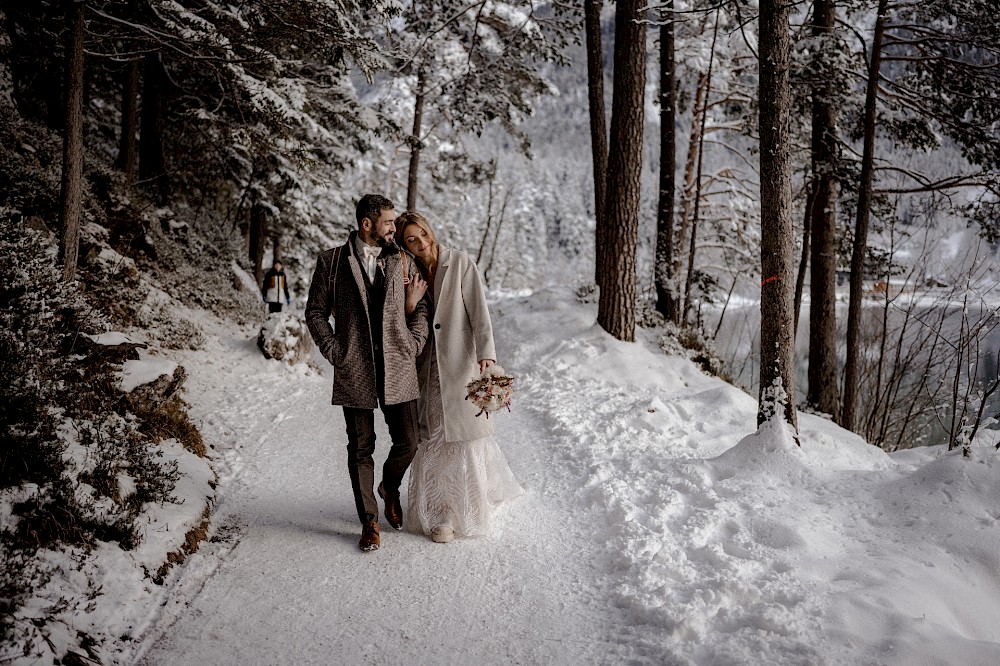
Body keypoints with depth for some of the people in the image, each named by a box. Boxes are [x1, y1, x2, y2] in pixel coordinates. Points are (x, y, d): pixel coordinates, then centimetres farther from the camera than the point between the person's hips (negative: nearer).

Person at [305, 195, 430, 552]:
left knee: (408, 441, 2)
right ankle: (369, 521, 20)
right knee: (361, 448, 5)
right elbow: (315, 312, 5)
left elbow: (420, 306, 14)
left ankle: (390, 488, 34)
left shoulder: (403, 261, 8)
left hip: (397, 367, 2)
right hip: (354, 369, -2)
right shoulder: (331, 261, 2)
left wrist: (414, 344, 2)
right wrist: (334, 351, -3)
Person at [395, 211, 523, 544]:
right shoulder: (411, 273, 10)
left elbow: (478, 310, -13)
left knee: (465, 435, 2)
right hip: (430, 368, 4)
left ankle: (464, 510, 19)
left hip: (461, 363, -4)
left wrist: (486, 353, -25)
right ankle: (441, 513, 15)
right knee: (433, 439, 3)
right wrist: (410, 302, -12)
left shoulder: (460, 263, -5)